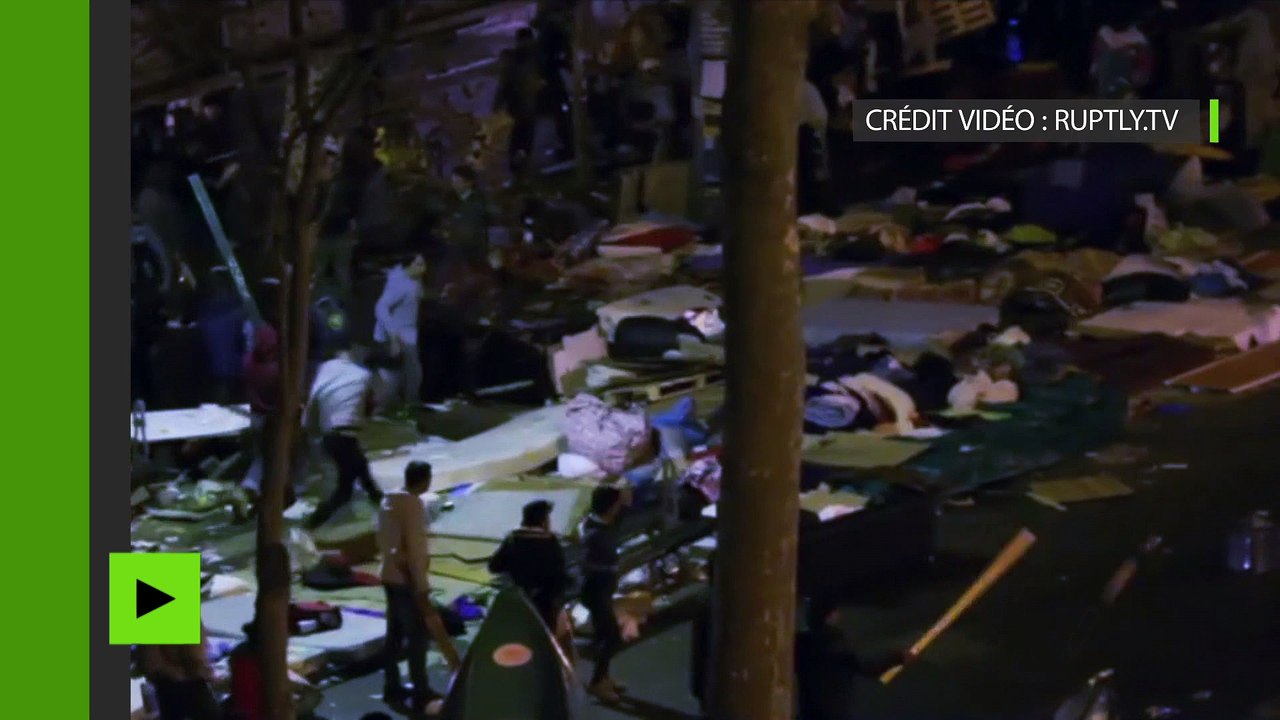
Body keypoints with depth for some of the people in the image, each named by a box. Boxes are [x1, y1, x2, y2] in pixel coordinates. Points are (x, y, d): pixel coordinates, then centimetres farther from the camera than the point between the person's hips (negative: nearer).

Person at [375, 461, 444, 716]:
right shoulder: (413, 504, -18)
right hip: (407, 579, -9)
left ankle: (392, 687, 20)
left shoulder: (388, 500, 9)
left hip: (390, 575, 9)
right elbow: (414, 547, -21)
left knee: (395, 633, 14)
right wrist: (422, 587, -19)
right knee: (417, 636, -7)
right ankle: (422, 695, -7)